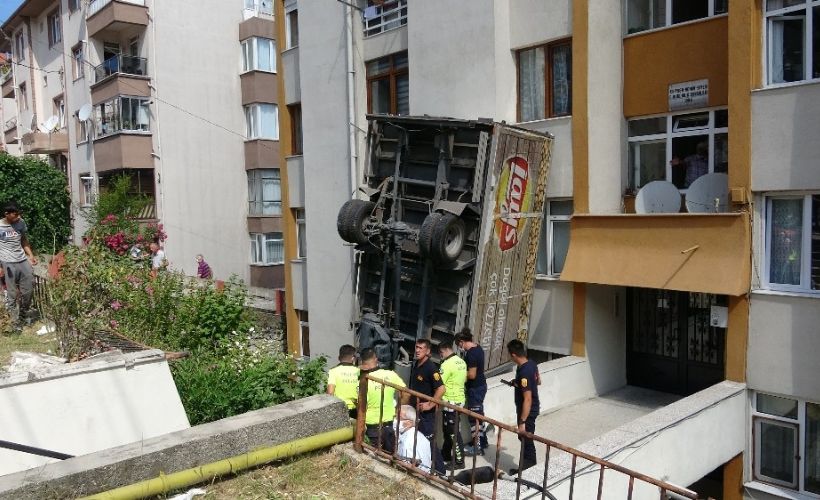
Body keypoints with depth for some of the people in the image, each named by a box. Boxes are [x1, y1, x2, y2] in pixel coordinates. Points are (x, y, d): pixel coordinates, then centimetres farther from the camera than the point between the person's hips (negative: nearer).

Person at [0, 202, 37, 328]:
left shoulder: (21, 223, 4)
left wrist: (31, 255, 6)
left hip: (23, 261, 5)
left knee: (28, 290, 11)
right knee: (12, 295, 1)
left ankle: (23, 315, 32)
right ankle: (16, 322, 10)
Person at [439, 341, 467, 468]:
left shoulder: (446, 364, -19)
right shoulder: (461, 362, 8)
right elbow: (464, 379, 18)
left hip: (450, 402, -9)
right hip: (460, 399, 9)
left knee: (453, 432, -2)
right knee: (448, 429, 21)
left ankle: (459, 461, 3)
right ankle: (446, 453, 33)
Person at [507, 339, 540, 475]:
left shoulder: (524, 372, -30)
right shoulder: (532, 364, -2)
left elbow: (528, 399, -29)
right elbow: (538, 381, 17)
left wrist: (522, 422, -26)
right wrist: (518, 384, 19)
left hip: (528, 411, -10)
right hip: (533, 408, 10)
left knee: (526, 441, 4)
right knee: (524, 439, 21)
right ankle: (524, 468, 34)